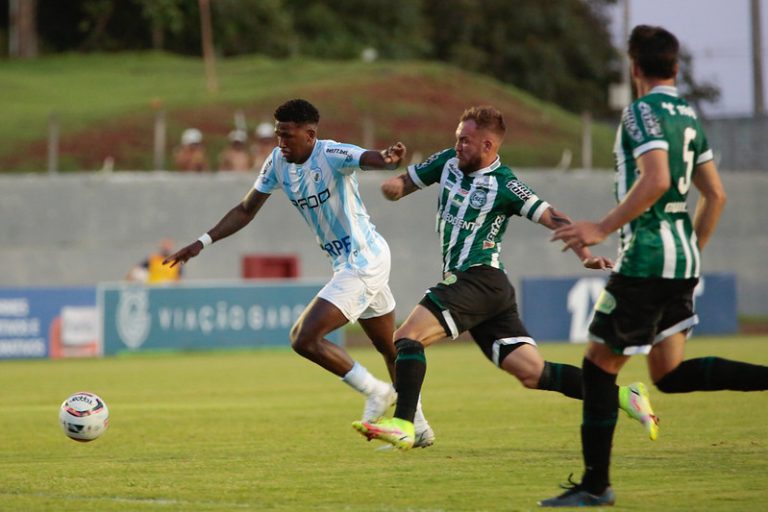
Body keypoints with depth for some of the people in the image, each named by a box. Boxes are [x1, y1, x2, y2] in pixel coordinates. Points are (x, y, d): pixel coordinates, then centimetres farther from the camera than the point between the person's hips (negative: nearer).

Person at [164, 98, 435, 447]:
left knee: (304, 338, -16)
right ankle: (419, 427, 33)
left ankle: (375, 391, -1)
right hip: (346, 262, 9)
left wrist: (388, 157, -66)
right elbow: (246, 210, 12)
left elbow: (368, 158, -42)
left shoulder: (331, 156, -22)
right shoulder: (278, 162, 1)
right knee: (391, 351, 20)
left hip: (362, 263, -9)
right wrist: (203, 242, 5)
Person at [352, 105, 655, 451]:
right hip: (463, 282, 7)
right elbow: (403, 183, 20)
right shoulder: (448, 161, 11)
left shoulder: (504, 186, -9)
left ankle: (402, 425, -23)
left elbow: (553, 218, -12)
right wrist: (393, 186, -5)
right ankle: (621, 396, 5)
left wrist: (585, 256, -25)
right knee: (533, 374, 3)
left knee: (407, 336, -19)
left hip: (480, 280, -7)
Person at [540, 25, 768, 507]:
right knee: (671, 374, 12)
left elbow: (655, 180, -24)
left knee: (599, 366, 2)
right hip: (683, 260, 8)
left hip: (646, 261, -8)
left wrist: (603, 228, -21)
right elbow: (715, 194, 17)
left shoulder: (643, 111, -10)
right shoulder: (689, 116, 14)